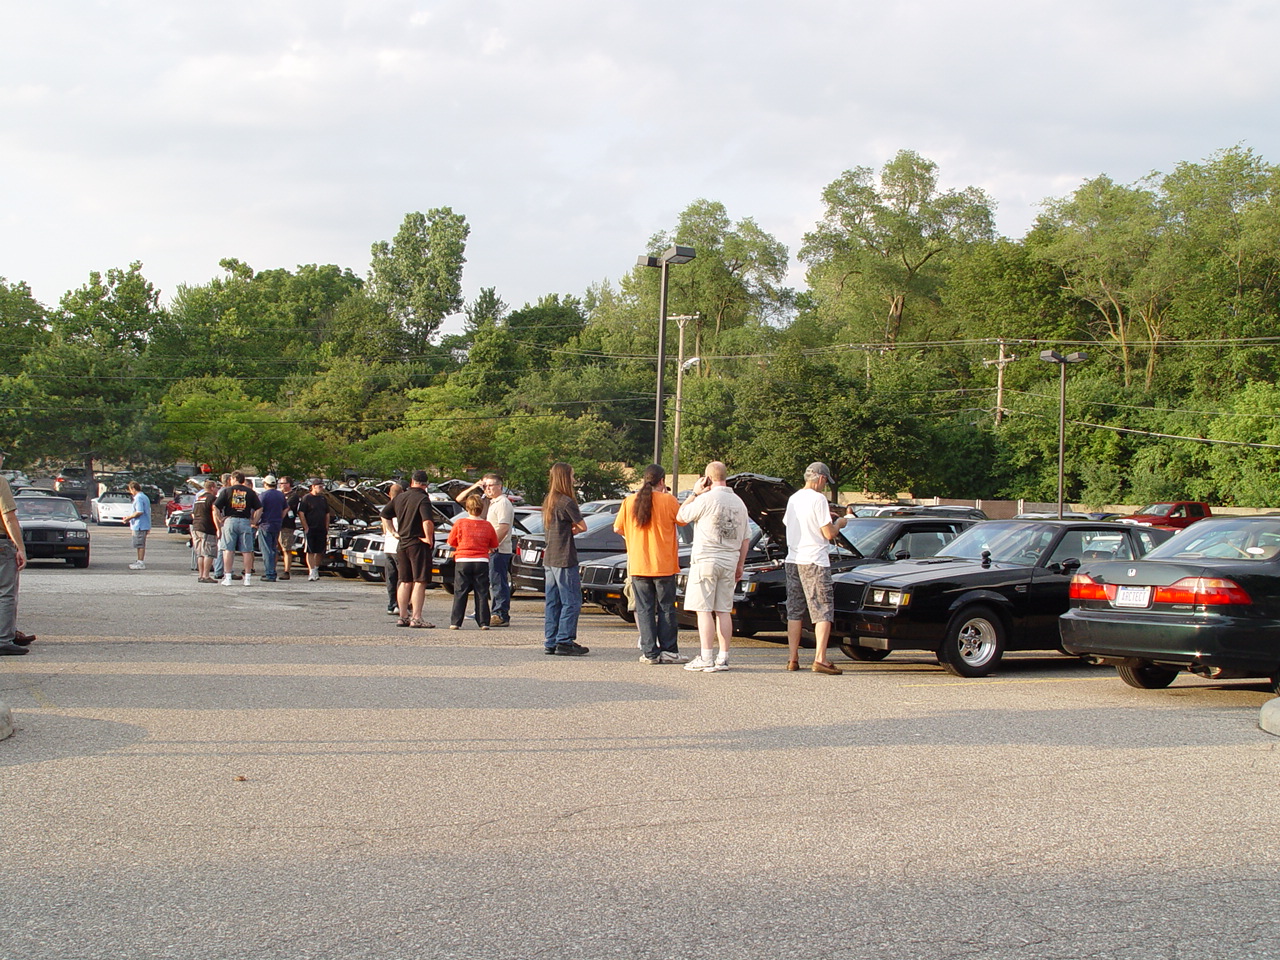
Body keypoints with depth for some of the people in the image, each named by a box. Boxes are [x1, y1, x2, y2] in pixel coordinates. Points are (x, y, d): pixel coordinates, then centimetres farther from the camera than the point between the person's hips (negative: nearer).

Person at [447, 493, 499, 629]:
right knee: (482, 594, 6)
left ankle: (455, 622, 2)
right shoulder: (487, 525, 1)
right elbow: (494, 546, 9)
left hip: (462, 561, -1)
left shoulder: (459, 523, -3)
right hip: (481, 562, 1)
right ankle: (483, 622, 4)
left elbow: (451, 542, 5)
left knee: (460, 593, 4)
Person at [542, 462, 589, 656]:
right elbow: (582, 526, -6)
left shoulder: (548, 501, 13)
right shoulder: (566, 502, -14)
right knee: (571, 601, -4)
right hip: (564, 560, -9)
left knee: (553, 602, 10)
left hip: (549, 559, 9)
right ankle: (565, 642, -6)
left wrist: (569, 529, 2)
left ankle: (550, 642, 12)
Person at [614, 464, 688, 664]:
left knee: (644, 609, 6)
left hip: (638, 565, 2)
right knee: (666, 608, 7)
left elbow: (617, 528, 7)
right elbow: (682, 520, 6)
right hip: (663, 565, -2)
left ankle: (649, 652, 3)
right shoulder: (668, 501, -8)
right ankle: (668, 650, 7)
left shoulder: (629, 502, 0)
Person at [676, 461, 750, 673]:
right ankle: (723, 658, 9)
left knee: (704, 610, -4)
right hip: (729, 563, 6)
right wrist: (739, 566, 22)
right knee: (724, 611, 9)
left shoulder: (706, 499, -11)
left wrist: (695, 493, 6)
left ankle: (706, 658, -7)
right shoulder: (739, 502, 10)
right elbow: (745, 539, 15)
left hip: (705, 560, -6)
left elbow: (682, 516, 1)